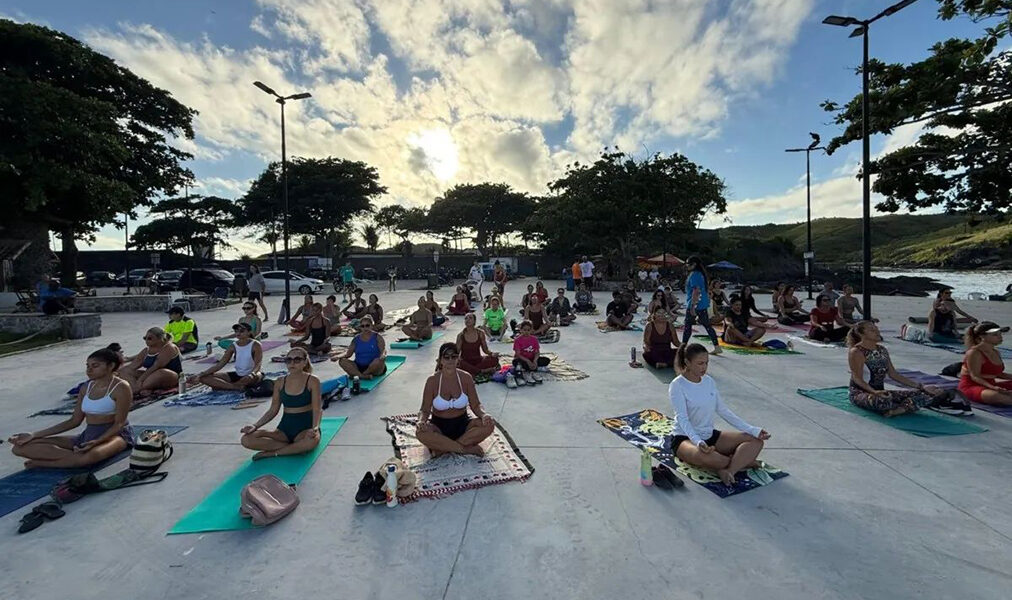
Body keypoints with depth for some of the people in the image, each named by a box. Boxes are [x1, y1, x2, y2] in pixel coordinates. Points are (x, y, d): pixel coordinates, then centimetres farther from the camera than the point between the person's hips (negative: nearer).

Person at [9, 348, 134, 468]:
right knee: (19, 447, -3)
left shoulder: (121, 387, -12)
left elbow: (119, 423, -14)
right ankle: (77, 456, -18)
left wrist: (97, 441, -28)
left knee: (89, 456, -41)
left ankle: (41, 462, -13)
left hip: (114, 435, -7)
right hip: (87, 435, 7)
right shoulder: (86, 388, 10)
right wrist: (34, 435, 9)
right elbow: (74, 421, 14)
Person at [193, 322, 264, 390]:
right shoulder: (233, 346, 3)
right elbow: (220, 364, 2)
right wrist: (200, 374, -8)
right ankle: (236, 387, -22)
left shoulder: (255, 345, -11)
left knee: (250, 378, -43)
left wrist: (252, 374, -42)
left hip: (251, 375, -5)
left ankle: (222, 385, -15)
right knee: (204, 378, -9)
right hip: (236, 375, 6)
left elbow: (257, 365, -20)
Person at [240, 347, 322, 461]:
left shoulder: (312, 381, -7)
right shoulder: (280, 383, 5)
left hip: (305, 427, -4)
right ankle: (296, 448, -17)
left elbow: (317, 409, -12)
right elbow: (273, 410, 11)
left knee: (312, 440, -40)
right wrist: (256, 426, -3)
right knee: (246, 440, -17)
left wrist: (315, 428, -30)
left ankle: (272, 452, -15)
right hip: (285, 427, 4)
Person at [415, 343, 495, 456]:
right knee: (420, 432, -33)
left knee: (489, 425, -24)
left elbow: (475, 405, -2)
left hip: (462, 424, 2)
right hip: (439, 426, -1)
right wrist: (421, 421, -29)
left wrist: (483, 415, -24)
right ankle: (466, 448, -23)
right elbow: (425, 410, -7)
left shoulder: (466, 378, -6)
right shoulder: (432, 381, -10)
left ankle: (442, 448, -21)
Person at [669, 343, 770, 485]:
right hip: (685, 438, -7)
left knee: (756, 440, -7)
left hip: (710, 435, 7)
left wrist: (752, 430, -3)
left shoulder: (709, 381, 4)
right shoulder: (677, 385, -16)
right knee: (703, 456, -39)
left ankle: (728, 471, -27)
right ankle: (742, 460, -11)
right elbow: (682, 419, -23)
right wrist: (698, 441, -39)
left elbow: (724, 411, 6)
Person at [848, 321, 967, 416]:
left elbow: (893, 375, 15)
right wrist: (874, 391, -33)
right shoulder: (856, 352, -13)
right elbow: (858, 379, -17)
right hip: (860, 392, -8)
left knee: (918, 393, -5)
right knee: (883, 401, -38)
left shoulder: (882, 350, 12)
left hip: (880, 391, 8)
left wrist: (921, 387, 10)